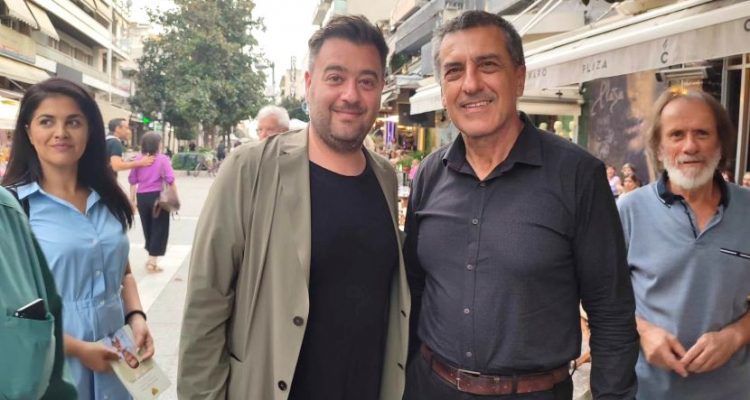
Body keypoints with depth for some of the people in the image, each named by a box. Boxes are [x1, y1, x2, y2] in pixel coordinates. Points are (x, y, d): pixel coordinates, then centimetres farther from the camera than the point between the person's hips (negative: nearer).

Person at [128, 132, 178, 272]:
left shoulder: (138, 159, 6)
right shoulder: (162, 159, -6)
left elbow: (132, 181, 6)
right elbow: (170, 180, -15)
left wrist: (132, 200, 13)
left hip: (142, 197, 5)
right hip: (157, 196, -5)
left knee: (148, 228, 19)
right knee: (159, 229, 5)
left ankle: (151, 258, 31)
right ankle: (152, 261, 3)